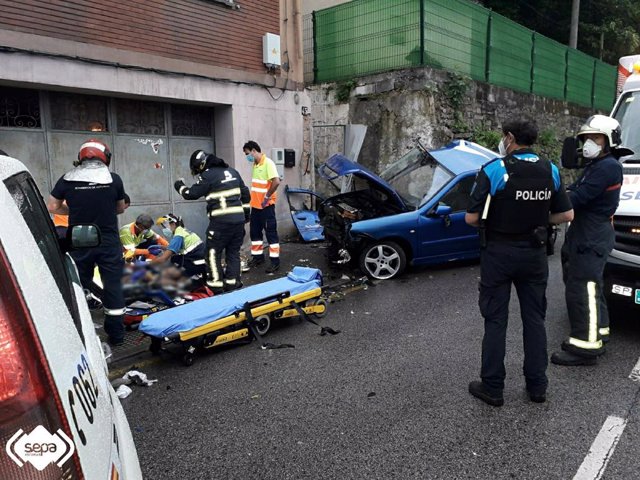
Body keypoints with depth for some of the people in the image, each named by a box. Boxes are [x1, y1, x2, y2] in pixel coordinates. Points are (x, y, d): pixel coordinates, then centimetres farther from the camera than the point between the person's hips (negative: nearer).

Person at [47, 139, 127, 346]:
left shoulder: (67, 180, -2)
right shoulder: (114, 179, -3)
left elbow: (52, 207, 3)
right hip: (109, 243, -1)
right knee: (113, 286, 7)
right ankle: (116, 334, 13)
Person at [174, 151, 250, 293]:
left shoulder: (208, 175, -6)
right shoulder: (232, 171, 16)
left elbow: (191, 194, -2)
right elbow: (245, 193, 19)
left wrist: (180, 186, 17)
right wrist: (245, 211, 26)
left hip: (221, 221, -7)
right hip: (239, 219, 7)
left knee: (213, 253, 3)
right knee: (233, 252, 13)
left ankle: (216, 287, 2)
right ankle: (232, 283, 15)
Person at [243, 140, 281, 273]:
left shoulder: (268, 163, -15)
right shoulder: (255, 164, 11)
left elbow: (276, 181, -25)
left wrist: (267, 197, -19)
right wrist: (253, 198, 13)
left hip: (266, 205, -9)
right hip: (255, 205, 9)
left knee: (271, 233, -2)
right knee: (254, 232, 15)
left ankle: (275, 261, 5)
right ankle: (258, 256, 28)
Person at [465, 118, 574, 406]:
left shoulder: (493, 170, -14)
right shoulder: (551, 171, 2)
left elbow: (471, 218, -15)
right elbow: (566, 215, 4)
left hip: (499, 253, -4)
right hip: (535, 253, 4)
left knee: (496, 321, 5)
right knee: (534, 319, 15)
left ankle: (492, 388, 14)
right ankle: (537, 386, 24)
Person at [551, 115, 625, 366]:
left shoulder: (608, 166, -14)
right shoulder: (595, 166, 20)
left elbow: (579, 197, -22)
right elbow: (573, 190, 11)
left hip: (592, 237, -11)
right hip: (585, 233, 11)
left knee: (581, 290, -9)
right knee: (590, 288, 18)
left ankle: (584, 347, -3)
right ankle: (597, 335, 31)